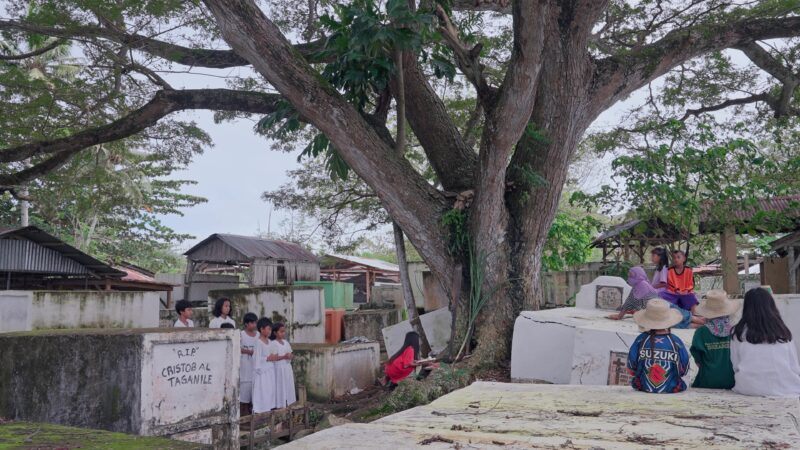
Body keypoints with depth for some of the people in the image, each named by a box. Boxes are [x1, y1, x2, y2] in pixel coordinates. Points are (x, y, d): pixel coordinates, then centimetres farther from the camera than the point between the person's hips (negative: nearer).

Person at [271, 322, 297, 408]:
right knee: (280, 388, -5)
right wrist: (283, 357, -25)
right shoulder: (273, 344, -11)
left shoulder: (286, 342, 11)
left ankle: (286, 404, 16)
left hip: (287, 368, 7)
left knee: (288, 387, 9)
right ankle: (280, 406, 1)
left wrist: (291, 356, -6)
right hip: (279, 369, -7)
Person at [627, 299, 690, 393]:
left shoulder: (641, 340, -9)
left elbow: (631, 368, -2)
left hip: (643, 389, 0)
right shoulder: (676, 342, -9)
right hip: (671, 389, 0)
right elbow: (684, 371, 2)